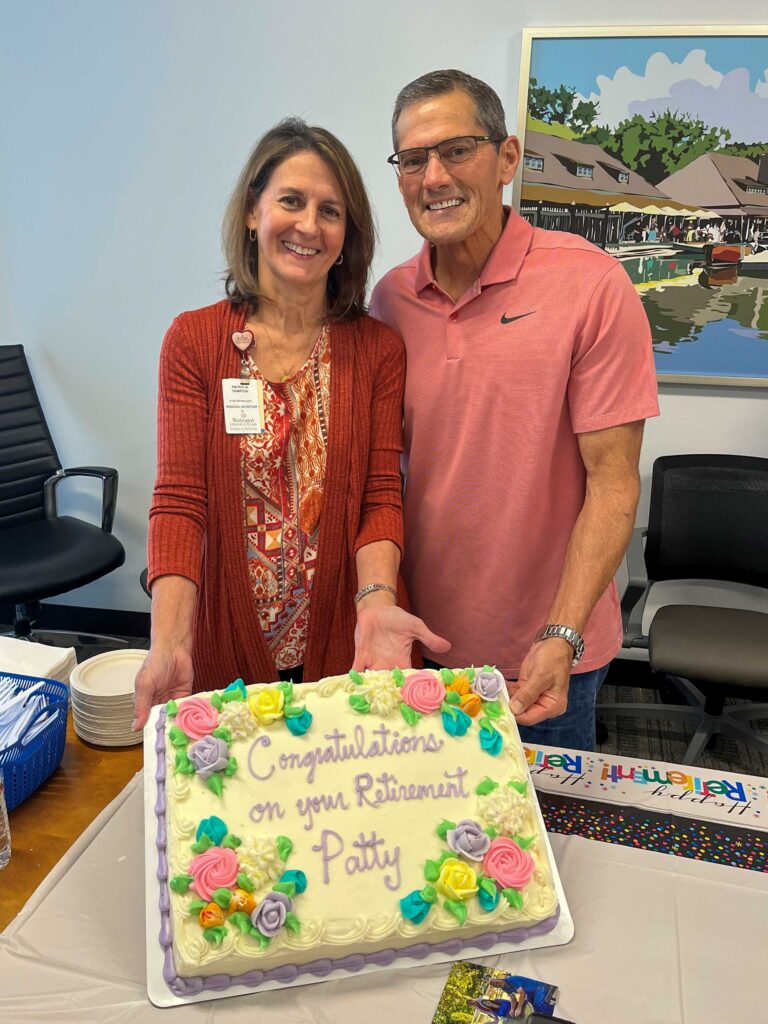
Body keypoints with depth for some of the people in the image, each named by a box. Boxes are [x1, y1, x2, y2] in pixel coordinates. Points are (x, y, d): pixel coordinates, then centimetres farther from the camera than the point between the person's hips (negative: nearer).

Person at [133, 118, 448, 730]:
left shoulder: (380, 350, -2)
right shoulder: (194, 341, -4)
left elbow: (381, 495, -6)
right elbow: (179, 500, -11)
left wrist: (377, 600, -25)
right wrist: (170, 642, -24)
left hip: (345, 646, 1)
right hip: (229, 644, 0)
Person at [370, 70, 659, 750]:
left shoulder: (592, 285, -14)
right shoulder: (391, 297, -1)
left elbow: (612, 481, -14)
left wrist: (562, 637, -23)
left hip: (545, 656, -3)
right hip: (420, 638, 4)